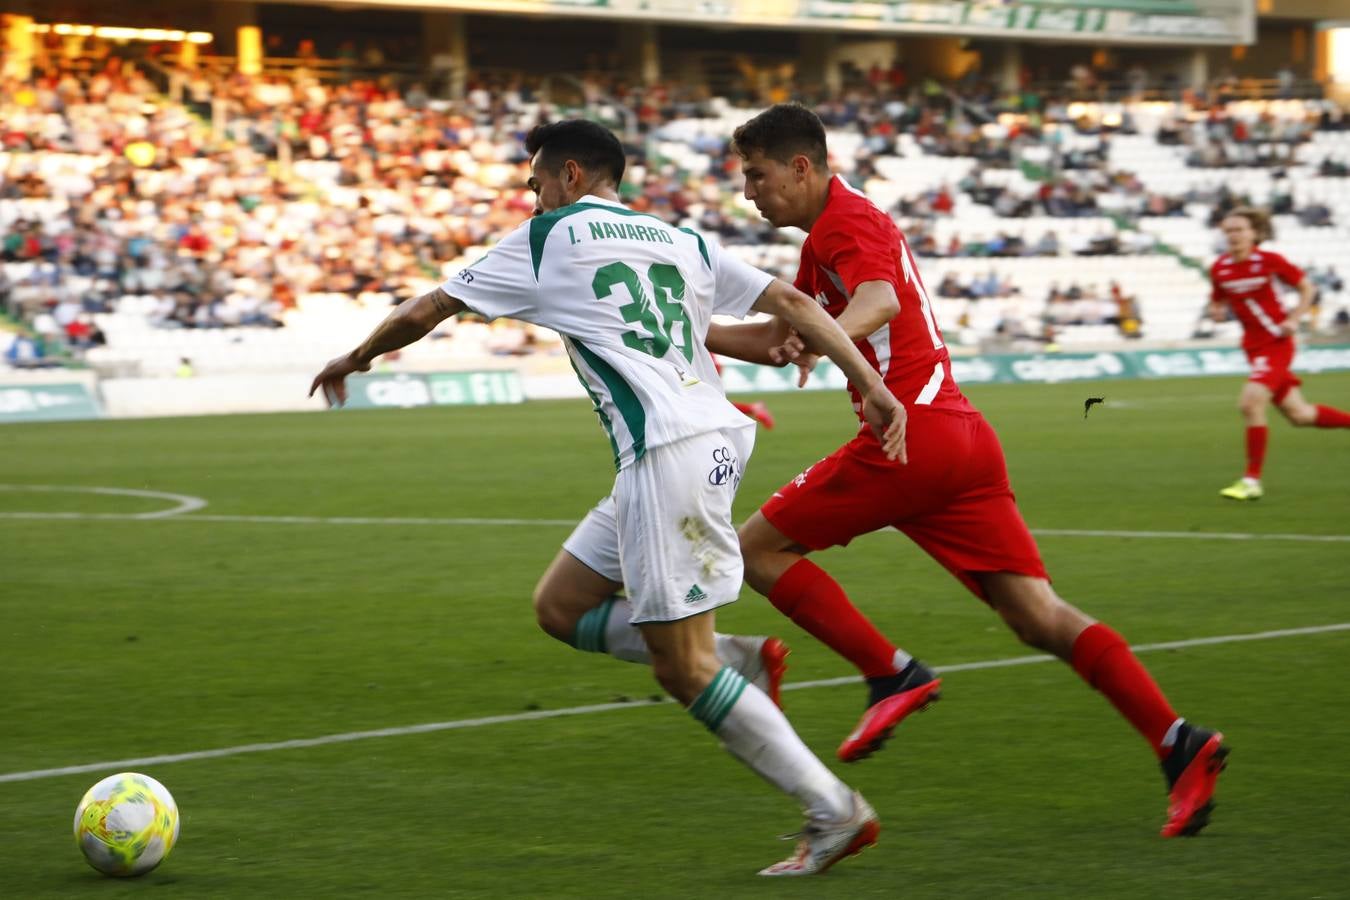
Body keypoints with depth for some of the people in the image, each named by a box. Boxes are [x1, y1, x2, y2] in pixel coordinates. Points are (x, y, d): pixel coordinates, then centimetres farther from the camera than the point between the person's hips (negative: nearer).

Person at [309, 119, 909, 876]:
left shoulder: (549, 238, 7)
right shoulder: (681, 243, 22)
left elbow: (423, 314, 14)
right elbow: (792, 303, 13)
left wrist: (353, 359, 31)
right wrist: (874, 387, 11)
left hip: (666, 457, -8)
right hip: (716, 436, 8)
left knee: (684, 671, -4)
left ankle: (835, 811, -5)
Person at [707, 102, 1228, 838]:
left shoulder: (846, 222, -5)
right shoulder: (829, 233, 27)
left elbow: (881, 299, -27)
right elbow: (778, 338, 36)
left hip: (912, 433, -10)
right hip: (965, 439, 10)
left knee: (760, 548, 0)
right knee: (1040, 617, 1)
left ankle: (892, 675, -6)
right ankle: (1180, 744, -10)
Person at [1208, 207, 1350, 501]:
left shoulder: (1269, 261, -12)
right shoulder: (1219, 269, 0)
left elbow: (1308, 288, -2)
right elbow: (1217, 304, 14)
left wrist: (1293, 320, -13)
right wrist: (1216, 312, -10)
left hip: (1276, 342, -6)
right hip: (1253, 346, 6)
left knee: (1250, 402, -22)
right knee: (1299, 415, 11)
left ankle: (1252, 480, -15)